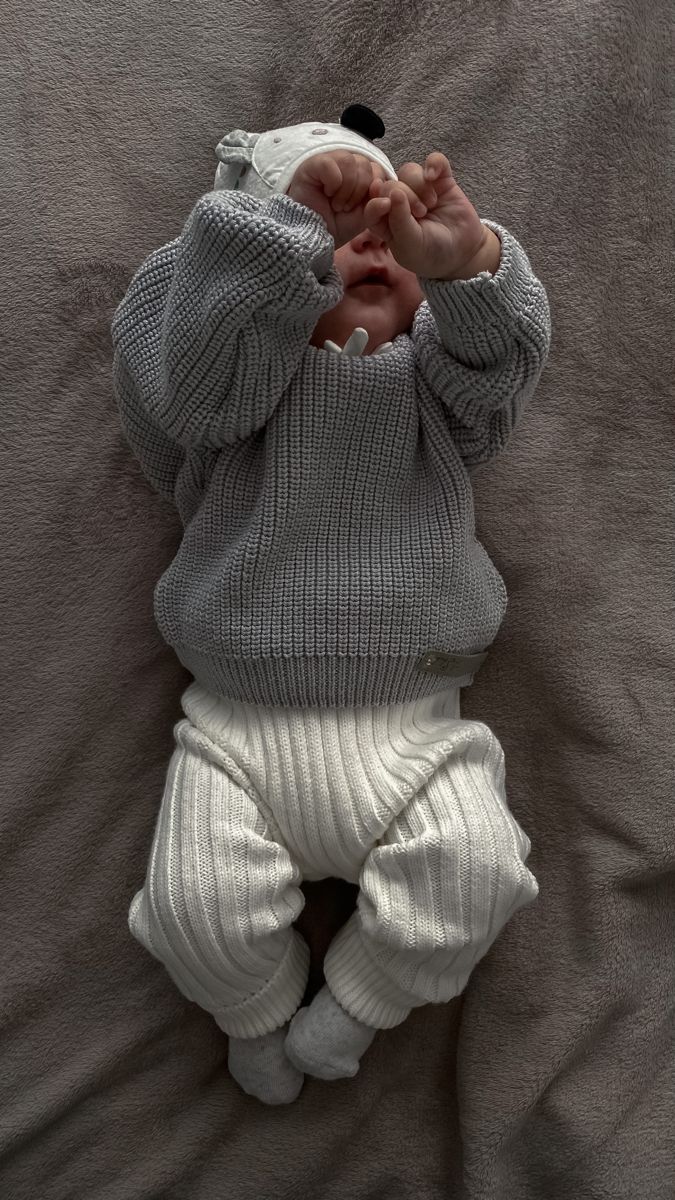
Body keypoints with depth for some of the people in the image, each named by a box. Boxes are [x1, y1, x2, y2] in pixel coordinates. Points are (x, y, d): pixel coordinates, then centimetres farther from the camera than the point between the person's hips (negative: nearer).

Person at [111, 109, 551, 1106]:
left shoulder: (434, 379, 14)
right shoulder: (243, 378, 7)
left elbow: (502, 357, -6)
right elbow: (201, 372, -15)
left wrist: (464, 265, -27)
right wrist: (292, 220, -20)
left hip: (408, 724, 2)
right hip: (240, 721, -1)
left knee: (478, 871, -18)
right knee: (193, 903, -16)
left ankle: (348, 1009, 13)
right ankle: (261, 1005, 22)